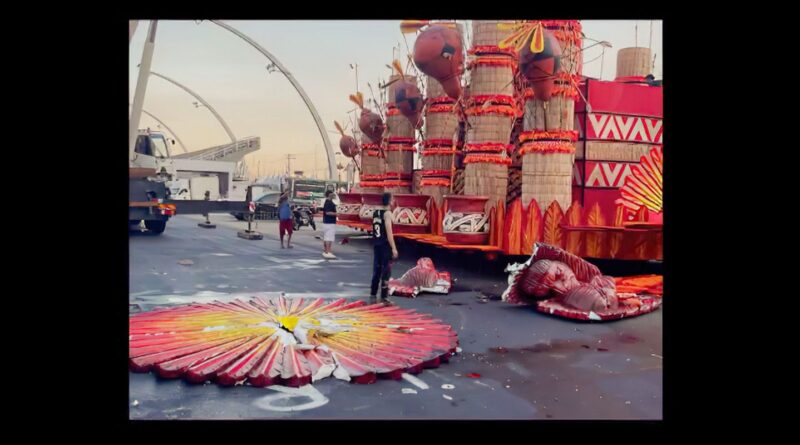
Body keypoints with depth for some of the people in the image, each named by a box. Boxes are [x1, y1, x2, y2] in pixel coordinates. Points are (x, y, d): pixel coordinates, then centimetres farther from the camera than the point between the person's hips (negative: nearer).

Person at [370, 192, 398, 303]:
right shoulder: (387, 213, -13)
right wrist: (394, 248, -20)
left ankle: (373, 295, 17)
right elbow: (389, 231, -19)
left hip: (376, 244, 7)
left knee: (376, 270, 13)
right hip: (385, 245, -7)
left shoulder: (375, 213, 10)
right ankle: (384, 298, 1)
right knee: (386, 272, -1)